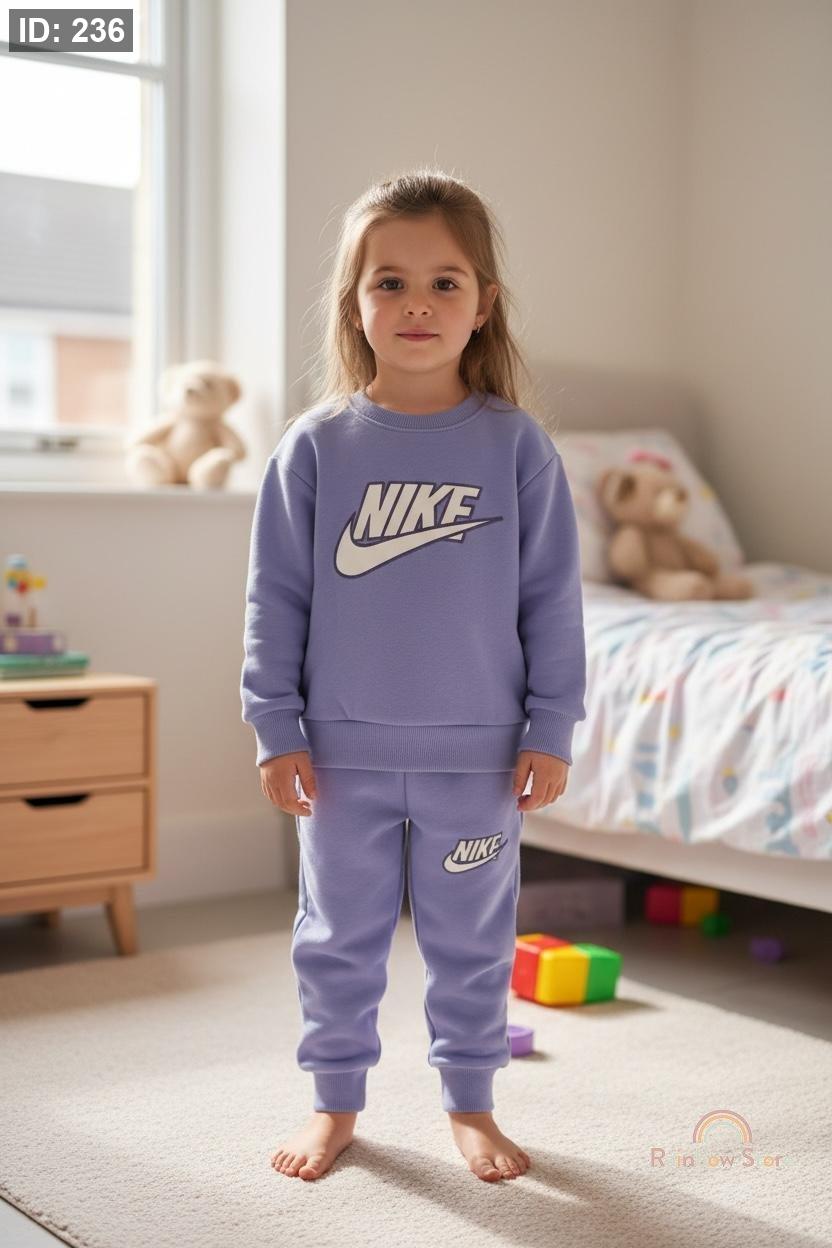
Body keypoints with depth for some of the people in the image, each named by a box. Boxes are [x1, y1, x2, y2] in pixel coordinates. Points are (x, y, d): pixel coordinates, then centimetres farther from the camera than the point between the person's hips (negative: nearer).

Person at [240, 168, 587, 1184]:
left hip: (477, 754, 0)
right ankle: (336, 1101, 31)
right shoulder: (316, 446, -3)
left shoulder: (516, 445, -4)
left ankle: (470, 1101, 32)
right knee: (339, 936, 13)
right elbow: (275, 597, 0)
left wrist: (550, 732, -3)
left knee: (471, 937, 13)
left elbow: (552, 597, -1)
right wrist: (277, 731, -3)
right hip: (344, 752, 1)